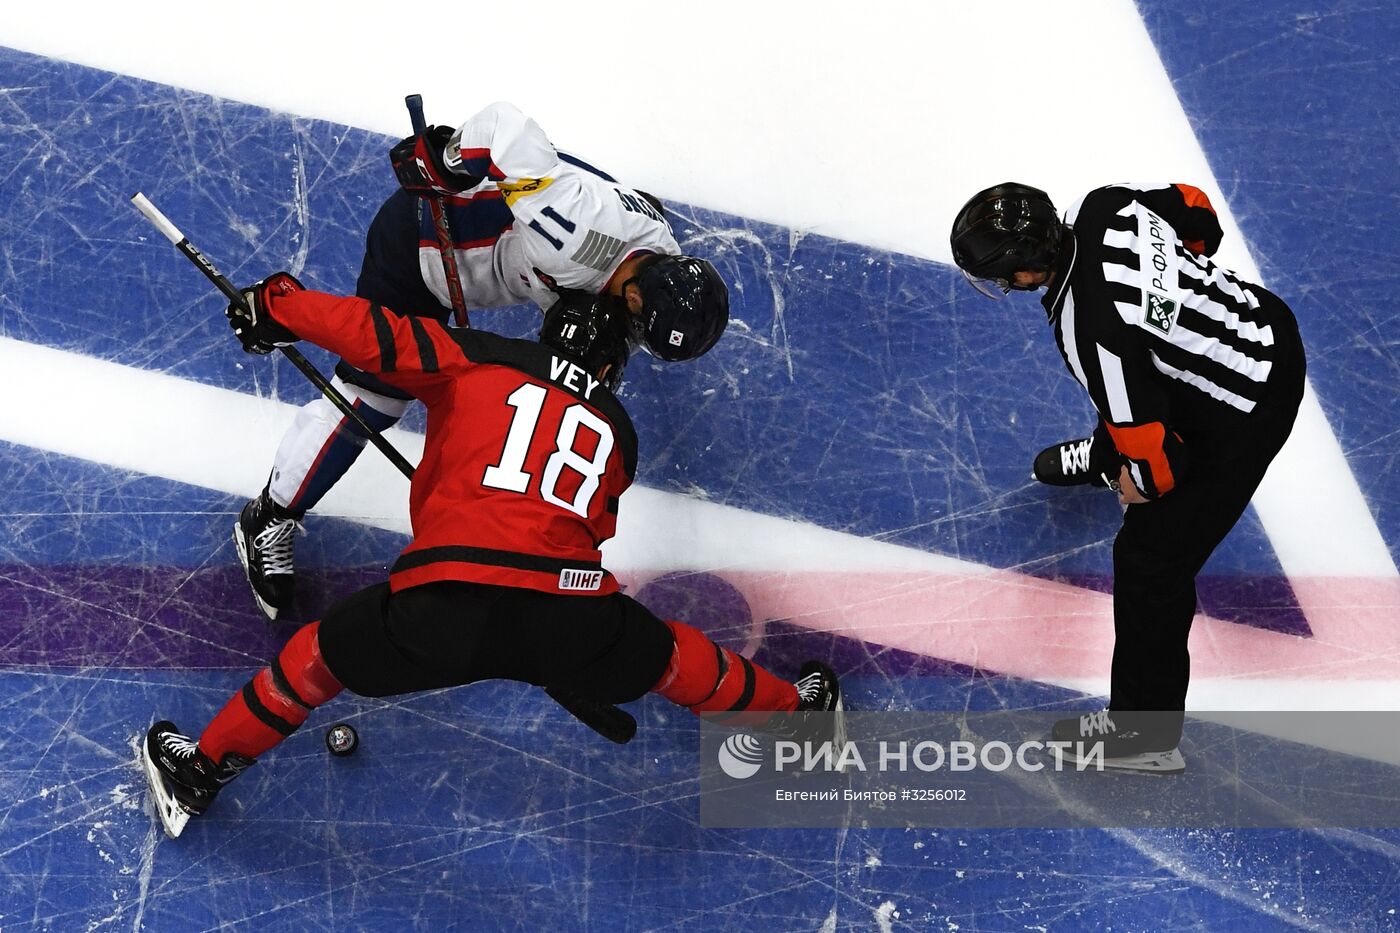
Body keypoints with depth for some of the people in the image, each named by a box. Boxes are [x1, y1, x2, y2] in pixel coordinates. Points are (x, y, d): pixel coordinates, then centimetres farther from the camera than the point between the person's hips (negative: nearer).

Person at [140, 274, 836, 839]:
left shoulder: (479, 358, 13)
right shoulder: (617, 432, 23)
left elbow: (377, 337, 3)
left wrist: (280, 305, 18)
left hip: (441, 613, -2)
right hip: (570, 621, 2)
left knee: (320, 656, 23)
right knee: (665, 656, 32)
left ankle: (199, 774, 32)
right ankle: (795, 707, 49)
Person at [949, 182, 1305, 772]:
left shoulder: (1088, 334, -35)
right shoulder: (1102, 206, -14)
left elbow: (1156, 454, -29)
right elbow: (1199, 216, 6)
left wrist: (1141, 485, -6)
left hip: (1247, 411, -9)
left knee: (1153, 554, 1)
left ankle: (1145, 733, 13)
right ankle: (1106, 458, 73)